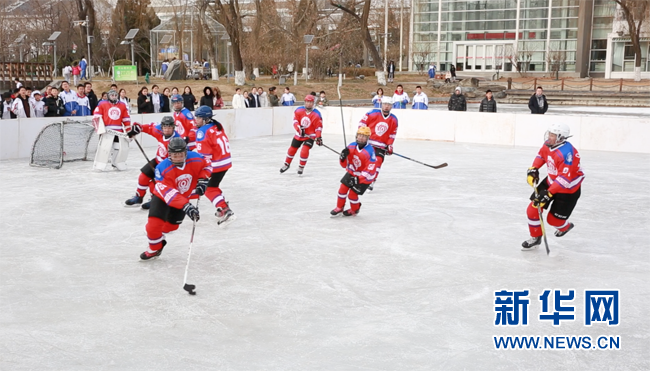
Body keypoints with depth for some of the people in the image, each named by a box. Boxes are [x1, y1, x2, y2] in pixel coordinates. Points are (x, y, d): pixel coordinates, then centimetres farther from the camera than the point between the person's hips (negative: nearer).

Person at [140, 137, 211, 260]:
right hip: (162, 197, -4)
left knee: (172, 224, 13)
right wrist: (185, 206, -53)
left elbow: (206, 165, -1)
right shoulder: (162, 169, -36)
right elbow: (169, 193, -42)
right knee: (154, 223, -15)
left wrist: (202, 180, -18)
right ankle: (155, 248, 13)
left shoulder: (195, 159, -26)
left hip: (184, 197, 4)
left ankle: (159, 237, 46)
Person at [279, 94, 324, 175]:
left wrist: (318, 137, -25)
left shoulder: (316, 114, -17)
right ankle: (287, 164, 36)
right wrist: (299, 128, -25)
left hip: (310, 136, -3)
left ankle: (301, 167, -1)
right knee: (292, 149, 13)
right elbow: (295, 120, -8)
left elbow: (319, 127, -14)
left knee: (305, 150, -20)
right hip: (299, 134, 3)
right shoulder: (299, 110, -11)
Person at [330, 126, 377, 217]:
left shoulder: (370, 151, -28)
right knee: (343, 188, 0)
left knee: (352, 194, -2)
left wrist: (358, 180, -34)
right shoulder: (351, 146, -9)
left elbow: (371, 171, -29)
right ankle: (339, 208, 20)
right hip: (352, 172, 6)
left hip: (364, 177, -6)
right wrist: (343, 157, -25)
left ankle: (354, 210, 27)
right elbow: (344, 164, -2)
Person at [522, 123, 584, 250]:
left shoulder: (567, 153, -34)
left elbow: (564, 179, -36)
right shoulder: (548, 145, -8)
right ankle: (535, 238, 20)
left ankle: (565, 227, 38)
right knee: (533, 209, -1)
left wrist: (548, 193, -37)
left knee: (553, 219, 0)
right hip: (551, 182, 8)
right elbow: (541, 155, 16)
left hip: (568, 188, -7)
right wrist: (533, 169, 1)